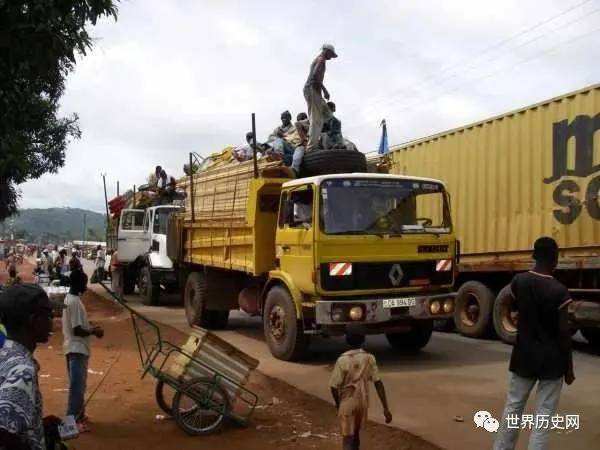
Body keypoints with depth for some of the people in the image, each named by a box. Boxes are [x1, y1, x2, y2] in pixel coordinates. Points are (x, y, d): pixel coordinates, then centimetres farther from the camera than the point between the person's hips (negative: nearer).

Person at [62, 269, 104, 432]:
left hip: (75, 348, 10)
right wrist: (94, 331, -10)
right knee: (77, 385, -6)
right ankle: (72, 420, -1)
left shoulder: (70, 298, 12)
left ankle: (78, 414, 27)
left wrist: (91, 328, 11)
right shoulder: (75, 302, -20)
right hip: (77, 349, -10)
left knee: (79, 384, 17)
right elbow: (77, 330, -22)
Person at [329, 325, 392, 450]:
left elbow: (334, 387, -15)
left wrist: (338, 404, 3)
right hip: (363, 402, 4)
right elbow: (378, 383, -10)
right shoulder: (369, 358, -7)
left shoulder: (343, 360, -18)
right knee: (356, 434, 24)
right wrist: (385, 408, -9)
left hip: (347, 403, -4)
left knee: (347, 438, -1)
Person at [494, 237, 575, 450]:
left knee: (513, 406, 16)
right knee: (544, 413, 3)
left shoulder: (518, 281, -3)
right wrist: (569, 368, -4)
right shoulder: (559, 291, -16)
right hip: (551, 360, -4)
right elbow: (563, 333, -13)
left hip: (524, 355, 4)